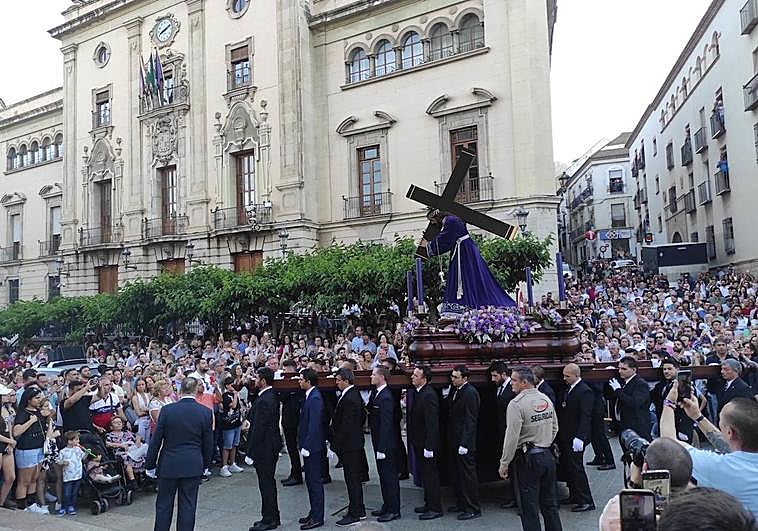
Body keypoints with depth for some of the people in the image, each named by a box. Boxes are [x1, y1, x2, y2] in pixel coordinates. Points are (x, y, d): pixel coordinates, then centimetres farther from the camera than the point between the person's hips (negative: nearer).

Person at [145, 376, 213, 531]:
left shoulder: (167, 410, -10)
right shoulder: (205, 412, -6)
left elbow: (156, 439, -4)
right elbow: (208, 443, 2)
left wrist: (150, 463, 7)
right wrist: (205, 464, 15)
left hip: (168, 465, 0)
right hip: (193, 466, 1)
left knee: (164, 506, 13)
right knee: (188, 505, 9)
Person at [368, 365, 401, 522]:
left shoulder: (385, 397, -22)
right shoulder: (375, 393, 7)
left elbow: (385, 425, -23)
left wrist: (382, 448, -22)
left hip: (386, 444, -9)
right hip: (379, 442, 9)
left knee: (390, 476, 1)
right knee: (383, 475, 18)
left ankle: (394, 510, 12)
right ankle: (387, 506, 30)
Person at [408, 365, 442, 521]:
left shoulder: (429, 395, -23)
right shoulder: (418, 392, 7)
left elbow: (432, 424, -24)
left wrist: (429, 447, -23)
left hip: (427, 443, -10)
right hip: (419, 443, 10)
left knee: (430, 475, 2)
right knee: (424, 475, 19)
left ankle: (435, 508, 13)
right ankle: (428, 503, 31)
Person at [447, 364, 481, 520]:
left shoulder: (470, 393, -17)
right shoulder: (456, 391, 11)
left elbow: (470, 421, -20)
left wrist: (464, 443, -21)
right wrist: (451, 440, 14)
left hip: (464, 442, -9)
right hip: (455, 441, 9)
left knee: (468, 475, 0)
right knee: (457, 474, 17)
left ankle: (473, 509, 9)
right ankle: (461, 503, 29)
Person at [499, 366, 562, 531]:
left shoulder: (516, 403, -16)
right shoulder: (546, 399, 6)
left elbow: (512, 437, -18)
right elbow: (555, 428, 15)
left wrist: (504, 464, -11)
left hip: (527, 459, -7)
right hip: (548, 456, 7)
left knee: (529, 507, 2)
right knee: (550, 504, 16)